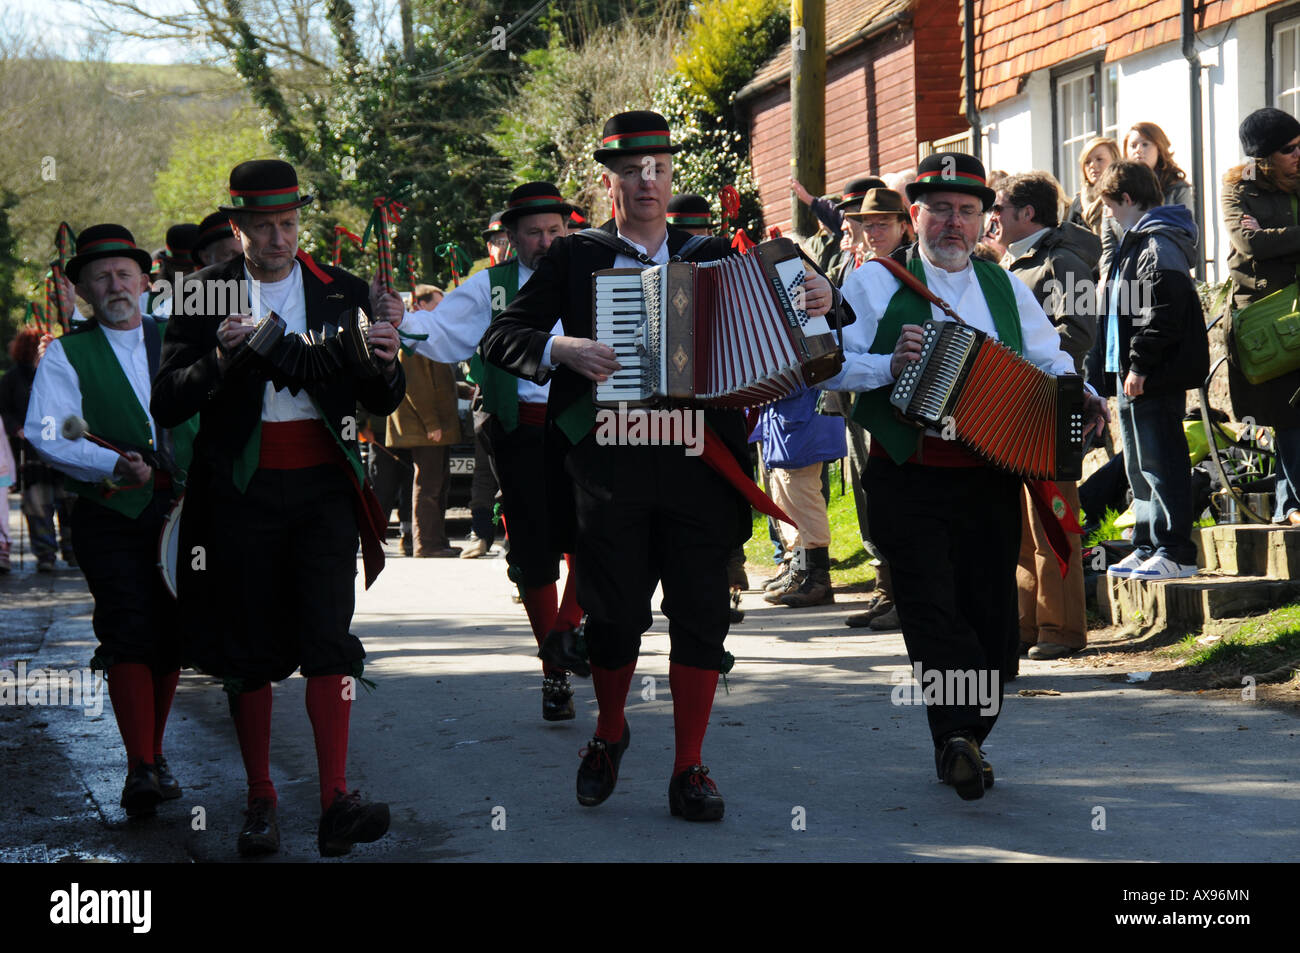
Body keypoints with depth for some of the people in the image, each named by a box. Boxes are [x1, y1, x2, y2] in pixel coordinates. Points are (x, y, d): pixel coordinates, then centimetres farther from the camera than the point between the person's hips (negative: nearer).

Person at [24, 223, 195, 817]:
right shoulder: (67, 356, 4)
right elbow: (43, 435, -8)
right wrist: (112, 465, -23)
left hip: (182, 507, 4)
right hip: (111, 516, -4)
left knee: (171, 637, 7)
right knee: (131, 633, -15)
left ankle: (154, 756, 22)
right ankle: (140, 771, -17)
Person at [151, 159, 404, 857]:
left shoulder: (345, 293, 6)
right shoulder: (204, 296, 1)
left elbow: (380, 405, 9)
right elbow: (166, 404, -3)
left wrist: (385, 364, -14)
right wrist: (220, 358, -20)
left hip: (323, 485, 0)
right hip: (241, 490, 0)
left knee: (328, 636, -10)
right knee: (248, 650, 5)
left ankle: (335, 803, -14)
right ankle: (260, 802, 15)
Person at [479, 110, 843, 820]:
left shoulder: (712, 256, 15)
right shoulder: (575, 258, 7)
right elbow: (502, 337, 3)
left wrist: (815, 303, -2)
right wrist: (560, 349, -15)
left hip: (698, 462, 2)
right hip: (609, 463, -2)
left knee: (700, 615, 0)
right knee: (616, 614, 3)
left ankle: (689, 769, 9)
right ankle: (609, 734, 30)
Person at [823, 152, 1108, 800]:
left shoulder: (1006, 289, 17)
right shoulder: (875, 284, 5)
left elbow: (1049, 358, 21)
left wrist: (1079, 396, 1)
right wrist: (889, 365, -17)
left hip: (992, 479, 4)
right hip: (907, 477, -4)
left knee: (993, 617, 3)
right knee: (932, 608, -15)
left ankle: (961, 745, 16)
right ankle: (959, 738, -21)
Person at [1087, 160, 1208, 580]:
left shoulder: (1160, 245, -13)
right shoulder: (1134, 244, 20)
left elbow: (1163, 311, -22)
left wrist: (1140, 364, -22)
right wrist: (1106, 367, 20)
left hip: (1156, 377, -11)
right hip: (1132, 377, 11)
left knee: (1160, 464, -9)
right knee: (1139, 468, 14)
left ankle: (1176, 555, -8)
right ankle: (1147, 548, 20)